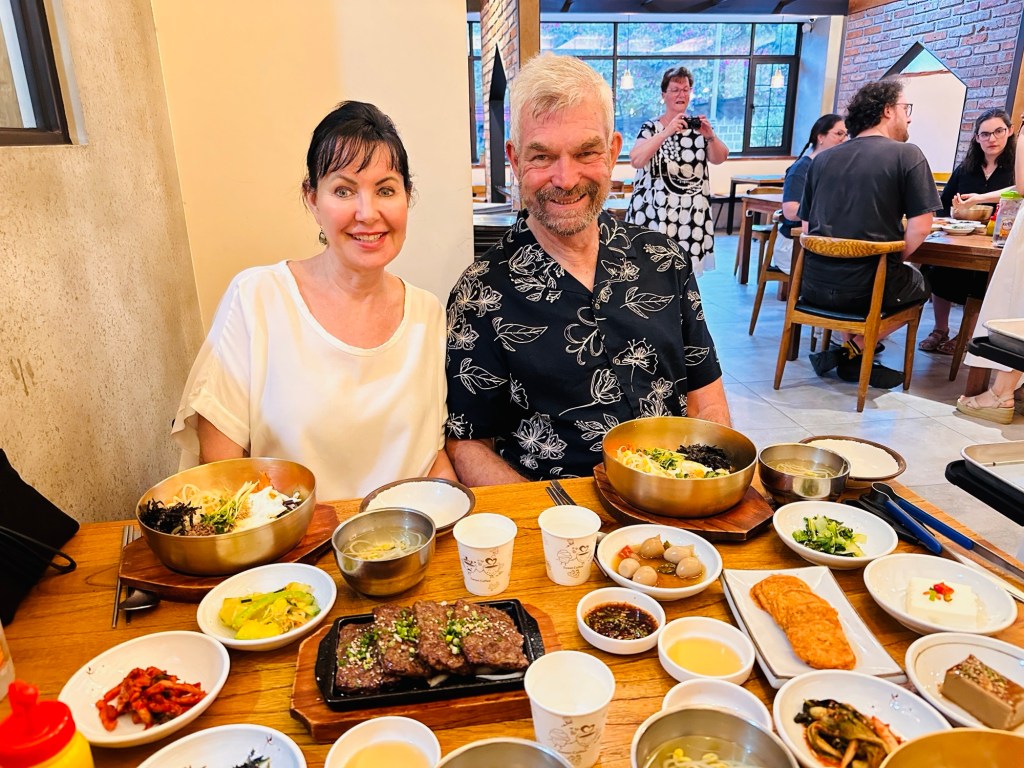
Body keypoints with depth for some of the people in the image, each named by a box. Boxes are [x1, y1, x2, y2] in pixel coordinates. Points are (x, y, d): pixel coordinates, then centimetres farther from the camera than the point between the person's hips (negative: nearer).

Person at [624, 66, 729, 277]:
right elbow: (635, 160, -16)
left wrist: (710, 136, -19)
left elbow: (719, 159, 1)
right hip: (655, 211, -3)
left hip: (691, 213, 3)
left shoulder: (697, 125, 11)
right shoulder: (651, 127, 1)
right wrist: (666, 132, -24)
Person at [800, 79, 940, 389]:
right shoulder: (907, 155, -4)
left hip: (813, 285, 5)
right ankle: (851, 353, 11)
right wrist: (894, 260, 8)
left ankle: (851, 353, 19)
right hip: (865, 289, -5)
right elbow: (920, 227, -10)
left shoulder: (822, 159, 9)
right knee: (920, 285, 29)